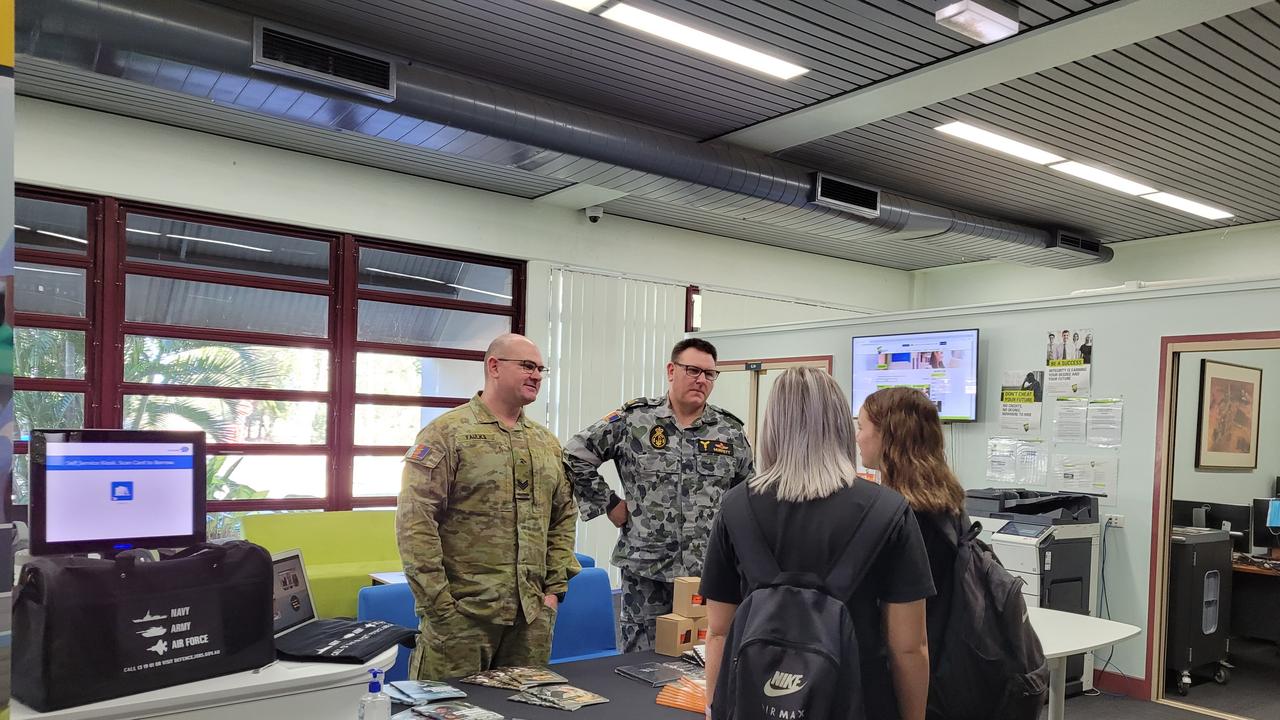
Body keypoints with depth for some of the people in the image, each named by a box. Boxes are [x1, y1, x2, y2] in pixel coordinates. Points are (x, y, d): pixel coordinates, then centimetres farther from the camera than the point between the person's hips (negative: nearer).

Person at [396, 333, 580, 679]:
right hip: (462, 614, -5)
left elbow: (564, 517, 17)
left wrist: (555, 587, 8)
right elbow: (415, 521, -12)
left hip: (533, 615, 6)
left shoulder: (547, 443, 13)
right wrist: (439, 605, -14)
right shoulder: (446, 433, -6)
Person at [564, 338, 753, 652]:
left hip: (710, 574, 2)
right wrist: (608, 503, -1)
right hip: (646, 572, -2)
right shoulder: (632, 420, -3)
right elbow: (574, 457, 0)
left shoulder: (730, 432, 6)